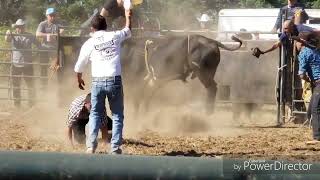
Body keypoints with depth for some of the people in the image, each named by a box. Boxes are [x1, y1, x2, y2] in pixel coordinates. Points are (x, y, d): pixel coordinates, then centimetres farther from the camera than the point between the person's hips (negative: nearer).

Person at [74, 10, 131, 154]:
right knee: (117, 115, 10)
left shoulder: (89, 43, 3)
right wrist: (128, 17, 46)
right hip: (115, 80, 0)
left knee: (95, 114, 13)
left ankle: (91, 146, 2)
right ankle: (115, 147, 3)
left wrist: (79, 80, 32)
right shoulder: (115, 37, 4)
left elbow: (79, 66, 12)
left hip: (98, 81, 0)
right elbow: (128, 31, 26)